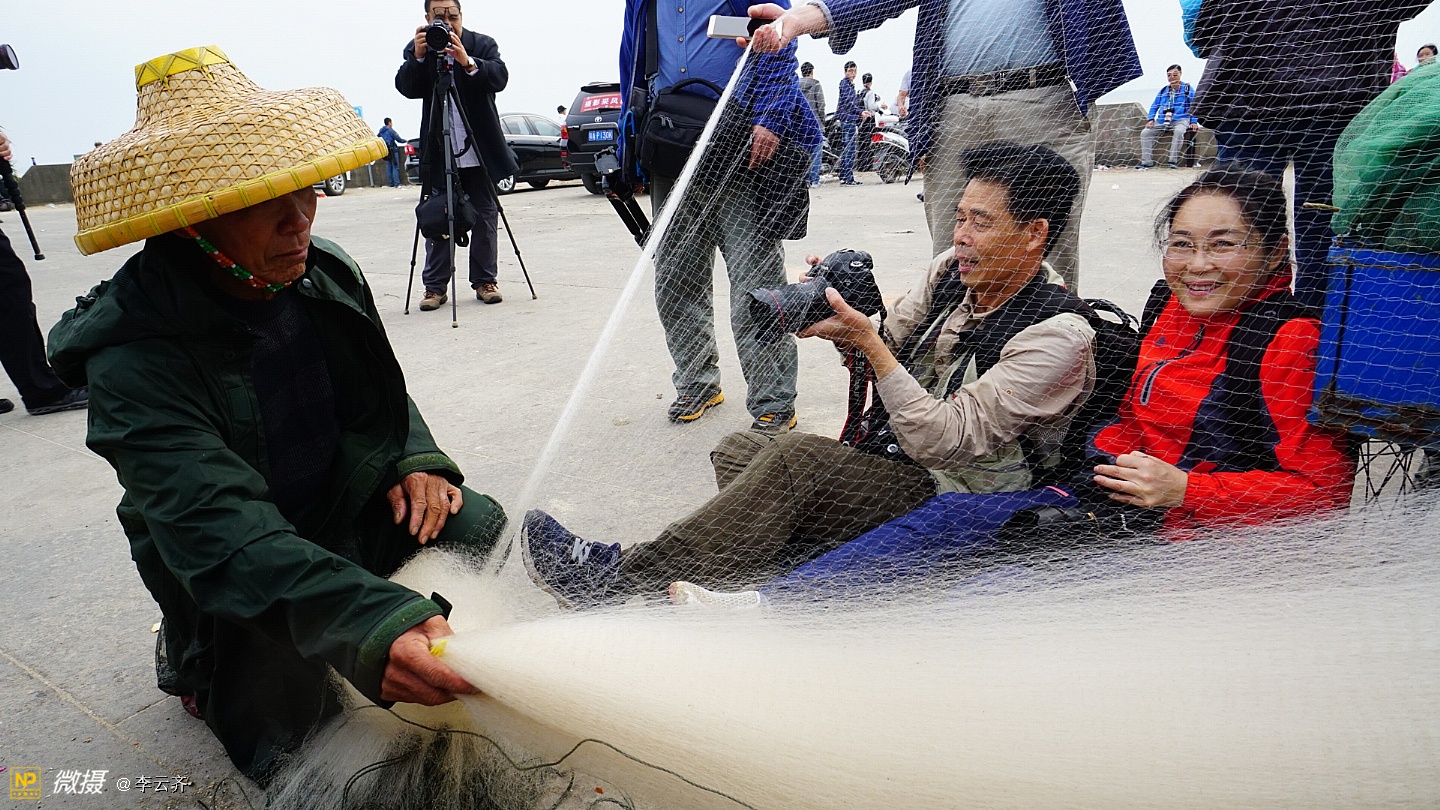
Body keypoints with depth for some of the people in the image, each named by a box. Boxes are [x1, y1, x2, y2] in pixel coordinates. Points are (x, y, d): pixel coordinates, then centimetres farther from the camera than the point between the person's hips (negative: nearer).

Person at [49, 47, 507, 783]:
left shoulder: (325, 272, -11)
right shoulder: (134, 361, -29)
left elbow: (384, 394, 8)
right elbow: (222, 536, -41)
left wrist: (416, 460, -13)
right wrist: (373, 626, -57)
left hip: (350, 504, 5)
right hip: (233, 575, -4)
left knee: (482, 533, -16)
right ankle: (191, 658, 22)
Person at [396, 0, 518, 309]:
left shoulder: (483, 44, 2)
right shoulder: (417, 49, 4)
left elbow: (500, 78, -13)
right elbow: (406, 88, -7)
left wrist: (468, 62, -29)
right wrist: (418, 57, -23)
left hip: (481, 150, 0)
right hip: (439, 151, 0)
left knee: (485, 216, 4)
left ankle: (485, 281, 12)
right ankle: (435, 286, 6)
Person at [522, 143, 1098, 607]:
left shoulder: (1058, 333, -19)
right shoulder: (952, 270, 3)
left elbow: (941, 441, -24)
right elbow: (888, 352, 8)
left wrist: (867, 340, -27)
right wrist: (839, 317, -13)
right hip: (887, 459, 8)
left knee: (796, 457, -29)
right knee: (738, 450, -7)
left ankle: (624, 579, -22)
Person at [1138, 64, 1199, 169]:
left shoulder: (1187, 88, 6)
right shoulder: (1163, 90, 18)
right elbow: (1154, 106, 20)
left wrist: (1194, 122, -9)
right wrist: (1151, 119, 2)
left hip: (1180, 120, -4)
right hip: (1162, 121, 4)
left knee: (1178, 131, -38)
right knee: (1145, 133, -17)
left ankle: (1173, 161, -36)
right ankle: (1147, 162, -20)